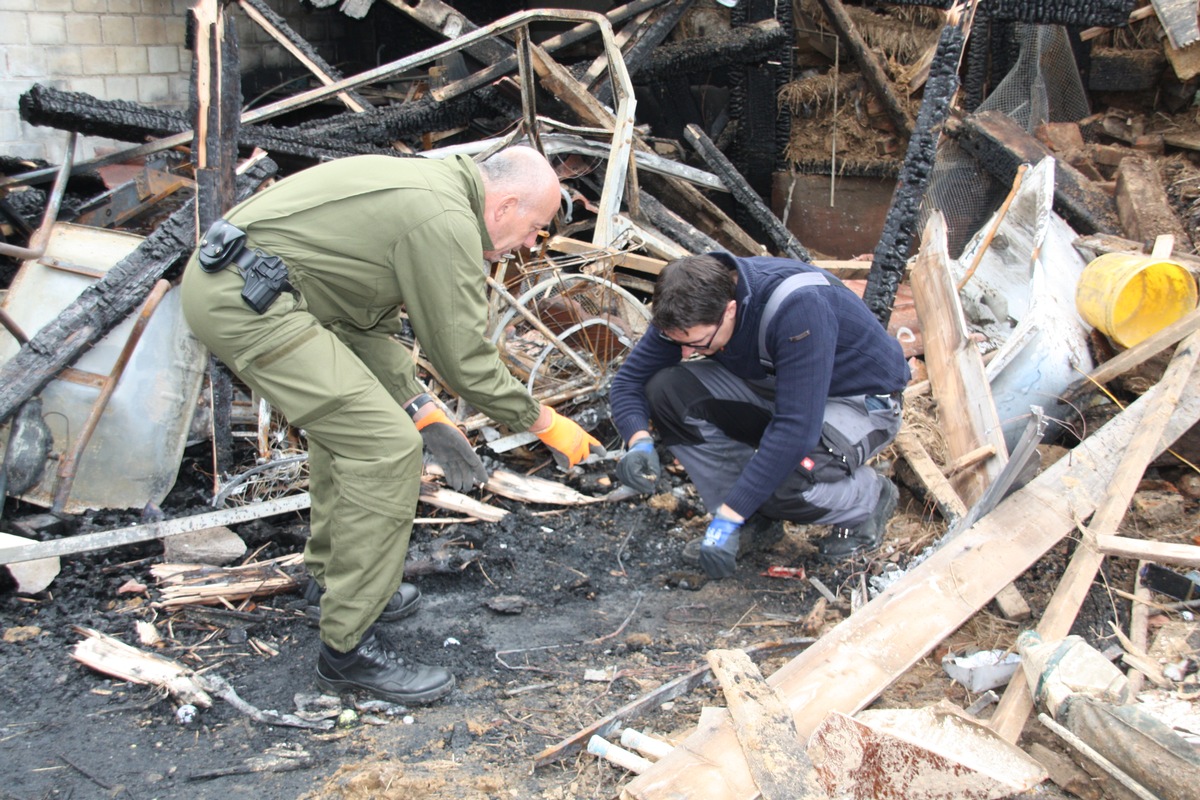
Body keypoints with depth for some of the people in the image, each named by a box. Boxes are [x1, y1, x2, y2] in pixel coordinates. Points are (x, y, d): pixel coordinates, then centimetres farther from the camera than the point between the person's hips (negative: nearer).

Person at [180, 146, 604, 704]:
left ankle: (332, 576, 39)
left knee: (346, 414, 25)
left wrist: (422, 412, 15)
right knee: (386, 447, -12)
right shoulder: (447, 222, -13)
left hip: (221, 278, 11)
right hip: (245, 302, -11)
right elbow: (465, 361, -11)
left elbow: (369, 321, 20)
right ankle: (349, 650, -1)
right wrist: (546, 424, 3)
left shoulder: (426, 187, 19)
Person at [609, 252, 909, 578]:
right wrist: (639, 442, -28)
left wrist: (727, 519, -36)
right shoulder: (689, 310, -15)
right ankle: (755, 519, -2)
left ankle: (870, 498, 0)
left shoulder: (797, 308, -36)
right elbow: (629, 379, -6)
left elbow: (796, 430, -39)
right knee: (667, 390, -17)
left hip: (863, 401, -6)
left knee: (782, 482, -36)